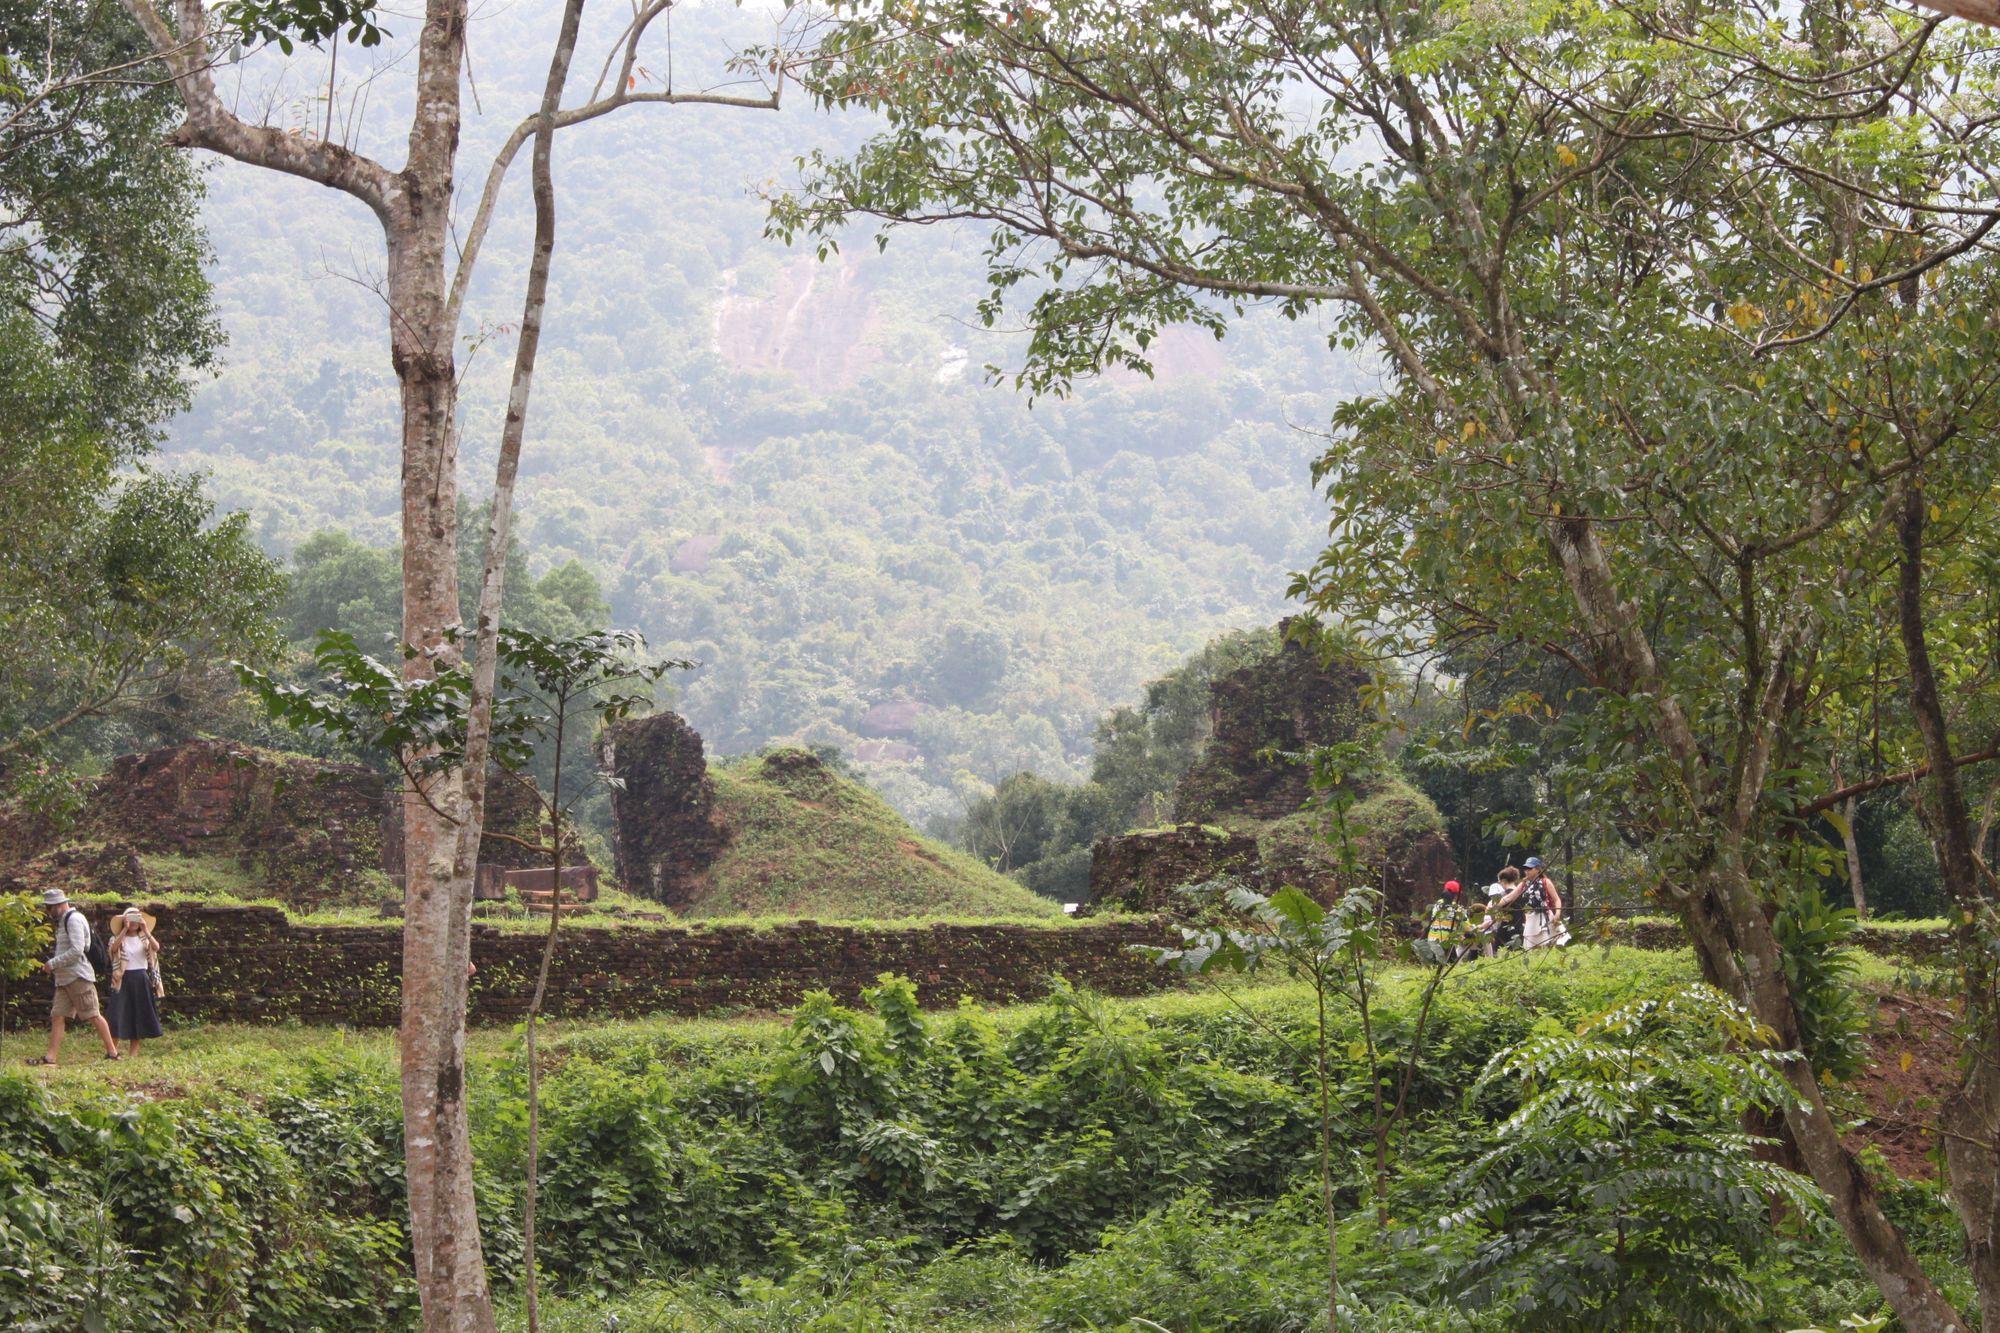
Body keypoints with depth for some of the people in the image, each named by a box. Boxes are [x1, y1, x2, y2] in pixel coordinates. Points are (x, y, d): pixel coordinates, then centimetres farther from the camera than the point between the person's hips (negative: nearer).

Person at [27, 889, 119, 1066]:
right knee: (57, 1017, 1)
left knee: (93, 1016, -5)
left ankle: (112, 1052, 1)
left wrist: (53, 964, -15)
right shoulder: (63, 921, 19)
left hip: (79, 977, -10)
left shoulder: (74, 919, -11)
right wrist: (53, 967, 8)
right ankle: (51, 1057, -3)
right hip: (64, 979, 10)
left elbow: (77, 950, -21)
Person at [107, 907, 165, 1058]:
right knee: (119, 1015, -11)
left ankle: (133, 1053, 13)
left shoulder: (145, 939, 9)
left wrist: (146, 931, -19)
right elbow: (114, 948, -22)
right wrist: (125, 929, -23)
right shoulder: (118, 939, 3)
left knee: (139, 1016, 5)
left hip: (142, 980, 3)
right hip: (124, 980, -3)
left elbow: (156, 947, -12)